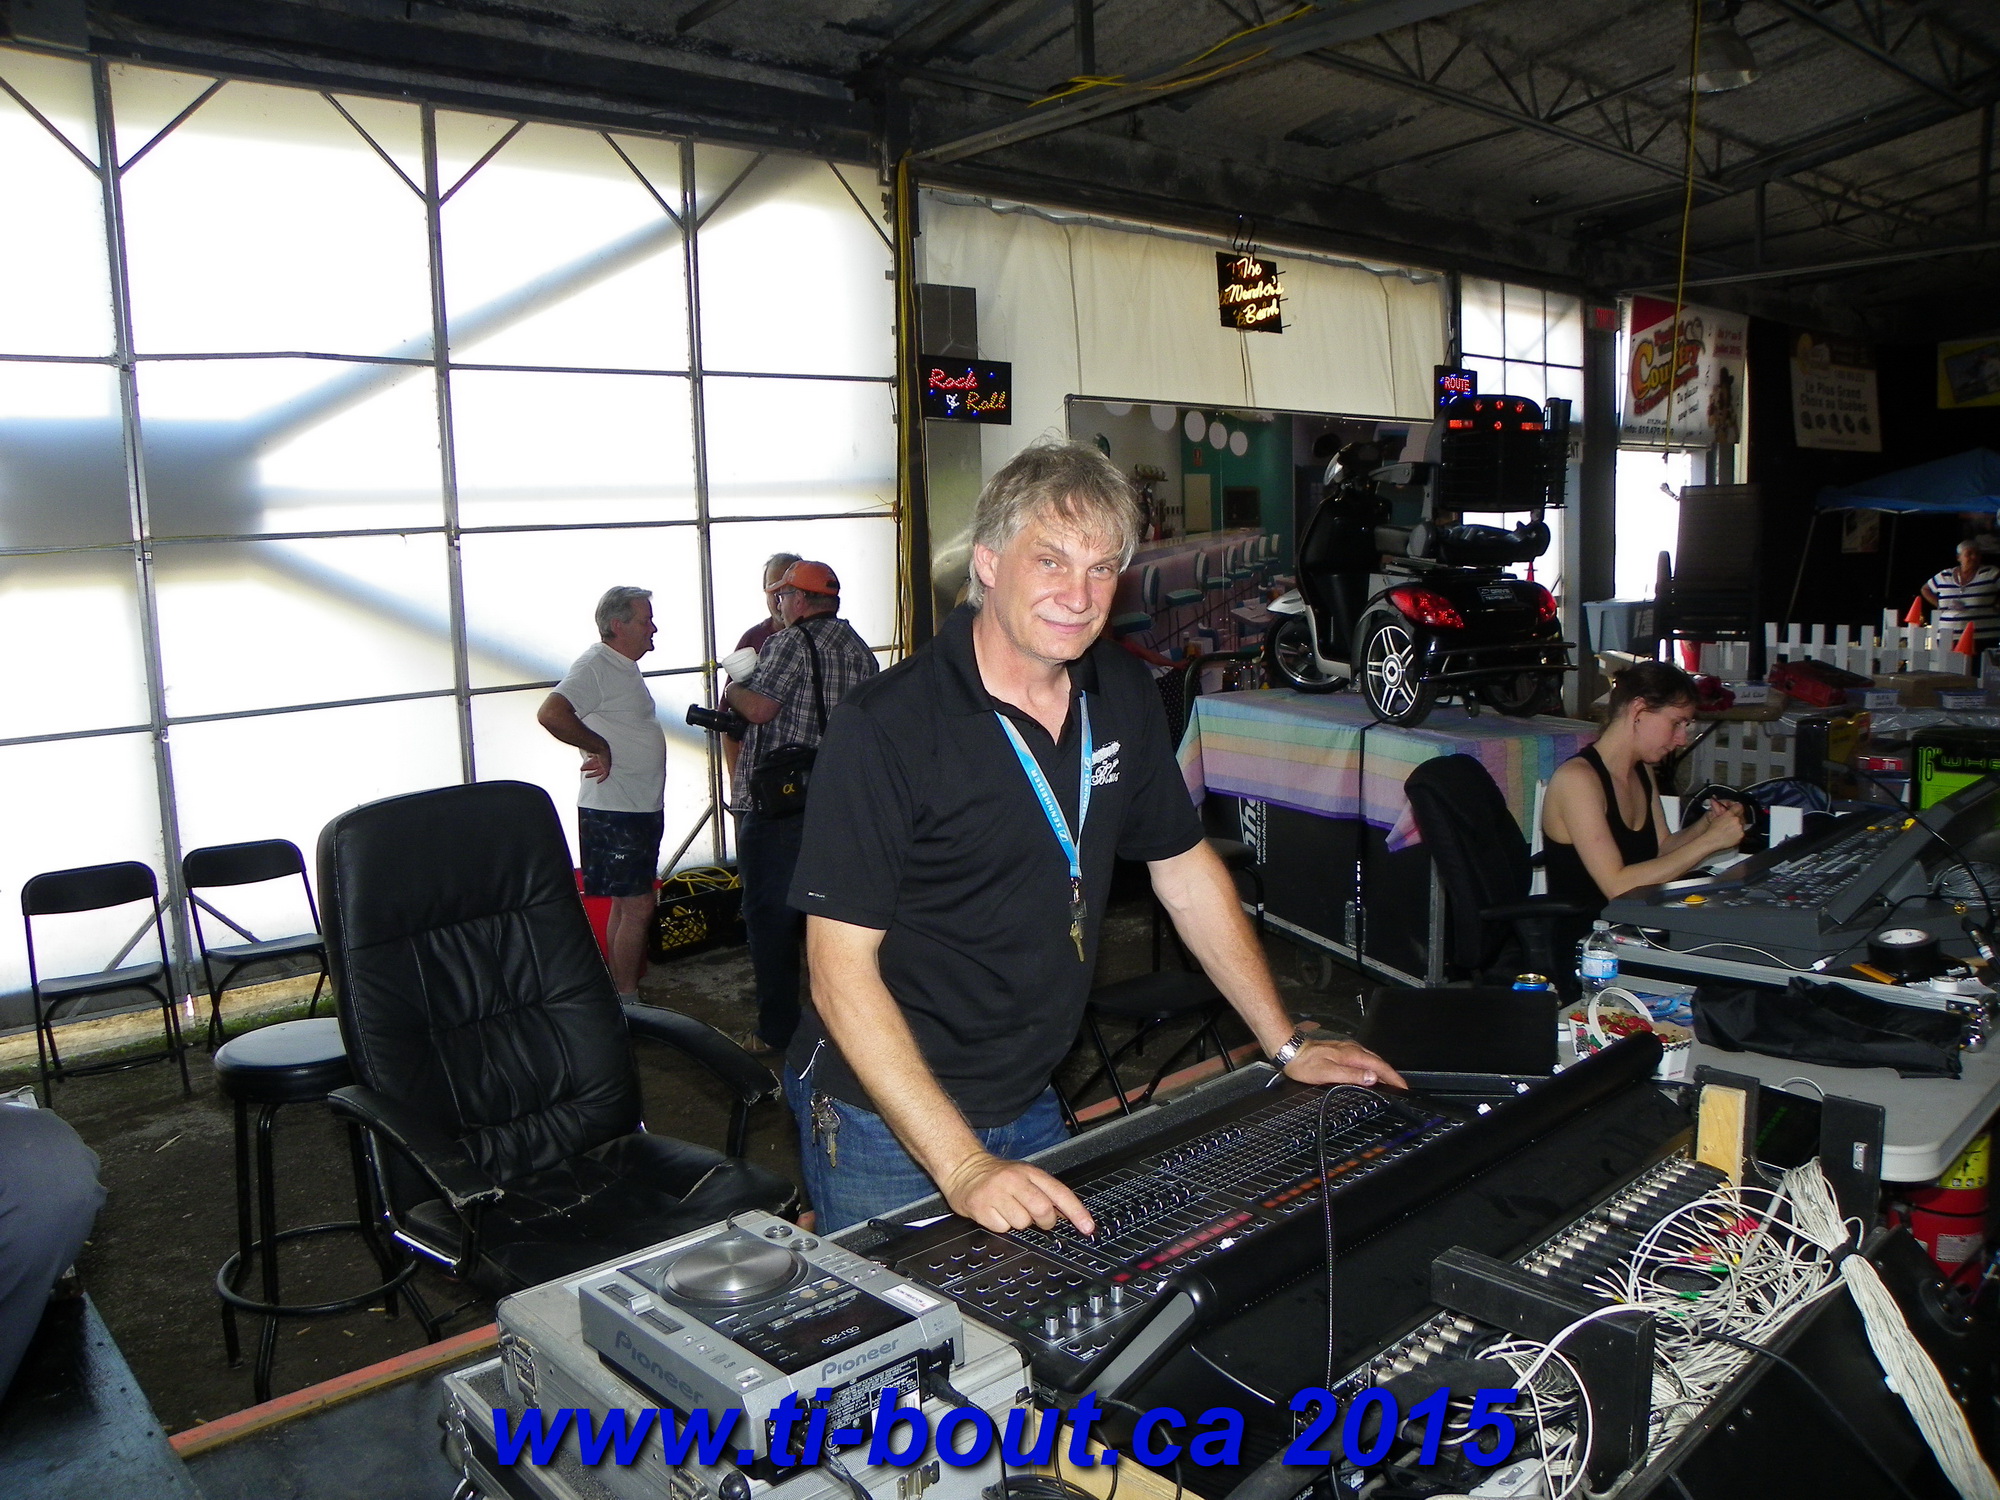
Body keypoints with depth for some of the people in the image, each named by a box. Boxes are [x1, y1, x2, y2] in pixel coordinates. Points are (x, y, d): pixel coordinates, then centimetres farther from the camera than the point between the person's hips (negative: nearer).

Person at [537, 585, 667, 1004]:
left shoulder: (625, 667, 15)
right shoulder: (595, 665, -16)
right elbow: (551, 714, -30)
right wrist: (599, 747, -21)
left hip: (640, 809, 10)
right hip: (614, 812, -10)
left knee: (627, 904, 15)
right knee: (637, 907, -7)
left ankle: (624, 993, 24)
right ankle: (627, 1001, 3)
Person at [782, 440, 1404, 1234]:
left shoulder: (1122, 696, -1)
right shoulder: (884, 728, -22)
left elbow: (1186, 871, 9)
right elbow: (842, 969, -24)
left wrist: (1288, 1045, 10)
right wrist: (961, 1165, -30)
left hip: (1029, 1103, 6)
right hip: (886, 1123, -6)